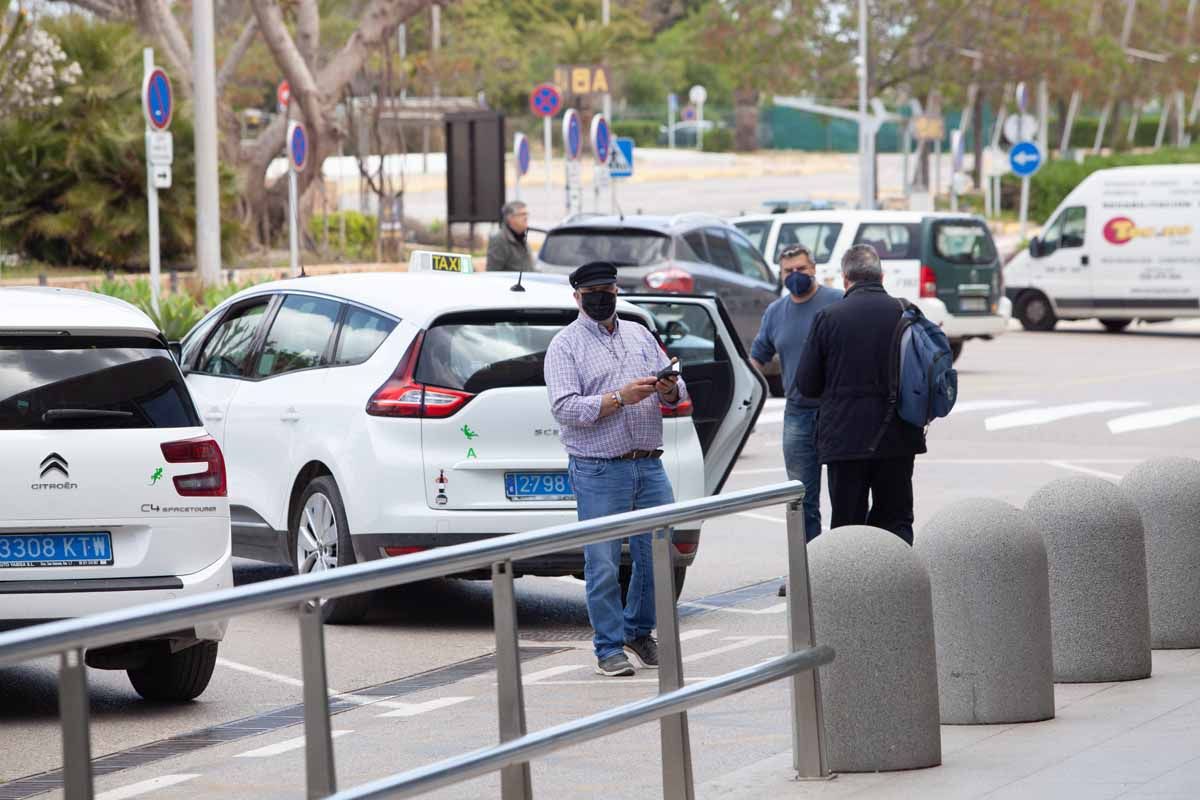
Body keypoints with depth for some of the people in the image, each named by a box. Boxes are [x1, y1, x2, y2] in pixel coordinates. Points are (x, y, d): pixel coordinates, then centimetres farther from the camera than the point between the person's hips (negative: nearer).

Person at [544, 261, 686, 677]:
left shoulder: (640, 335, 16)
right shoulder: (566, 345, 0)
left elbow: (676, 393, 17)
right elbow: (564, 407, -12)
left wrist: (670, 390, -8)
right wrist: (620, 398, -20)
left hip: (649, 466, 5)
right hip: (598, 471, -5)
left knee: (659, 555, 7)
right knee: (603, 565, -4)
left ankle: (639, 631, 25)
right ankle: (610, 648, 6)